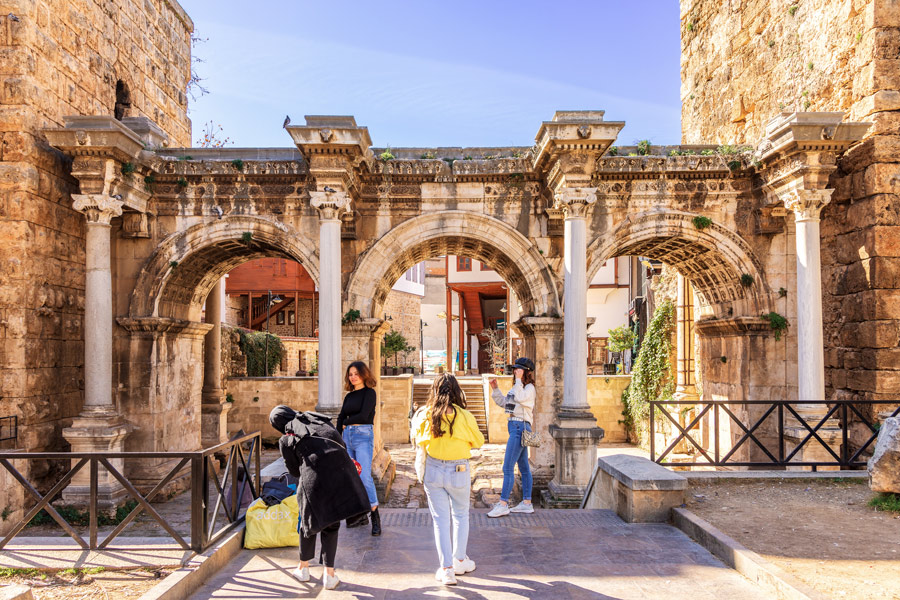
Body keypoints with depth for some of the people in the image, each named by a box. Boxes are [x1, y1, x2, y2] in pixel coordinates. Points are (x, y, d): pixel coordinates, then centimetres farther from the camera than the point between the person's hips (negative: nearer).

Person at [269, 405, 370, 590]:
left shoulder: (285, 440, 12)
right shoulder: (316, 418, 19)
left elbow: (295, 471, 19)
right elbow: (341, 442, 18)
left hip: (315, 477, -2)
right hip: (340, 467, 3)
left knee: (309, 520, 22)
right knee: (331, 524, 18)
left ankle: (303, 568, 39)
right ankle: (329, 574, 19)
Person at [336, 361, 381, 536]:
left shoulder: (369, 393, -2)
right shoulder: (349, 396, 17)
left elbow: (363, 415, -13)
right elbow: (341, 418, 15)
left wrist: (347, 422, 2)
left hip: (363, 435, -7)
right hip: (347, 436, 7)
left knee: (365, 476, -14)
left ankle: (375, 516, -7)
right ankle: (360, 515, 15)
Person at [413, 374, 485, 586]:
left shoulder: (425, 415, -8)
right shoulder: (464, 416, -13)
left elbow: (418, 440, 6)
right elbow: (478, 442, 1)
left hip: (433, 470, 1)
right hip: (458, 471, -1)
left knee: (440, 519, 9)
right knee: (460, 515, 20)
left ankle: (446, 569, 9)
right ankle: (459, 561, 31)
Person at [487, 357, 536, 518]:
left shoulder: (529, 388, -10)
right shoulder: (516, 388, 17)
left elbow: (520, 398, -29)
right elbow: (503, 402, 22)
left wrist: (519, 380, -21)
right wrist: (495, 389, 10)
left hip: (520, 427, -10)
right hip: (514, 427, 10)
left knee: (508, 468, -9)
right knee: (524, 467, 13)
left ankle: (503, 505, -6)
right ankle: (527, 503, 19)